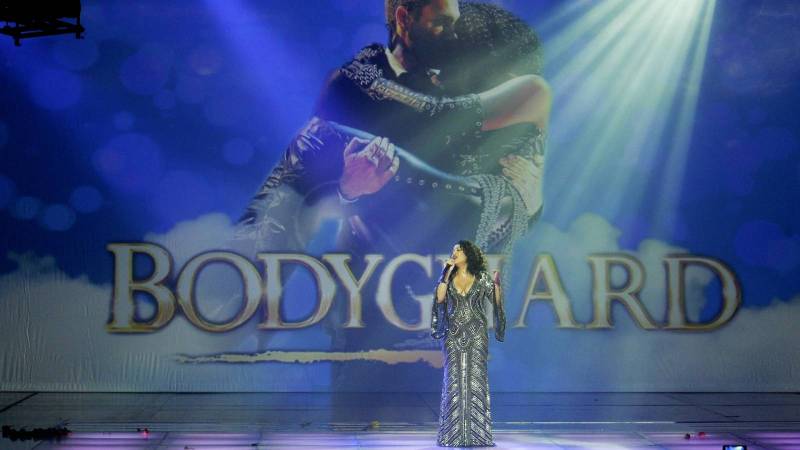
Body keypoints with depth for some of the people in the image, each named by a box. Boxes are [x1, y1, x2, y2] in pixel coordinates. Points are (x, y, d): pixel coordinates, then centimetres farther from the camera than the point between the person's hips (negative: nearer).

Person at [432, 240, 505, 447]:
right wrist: (447, 274, -7)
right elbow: (440, 298, -8)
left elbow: (497, 303, 0)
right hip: (453, 335, 2)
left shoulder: (482, 278, 4)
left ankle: (477, 433, 0)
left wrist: (497, 285, -17)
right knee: (454, 381, -1)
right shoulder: (448, 277, 9)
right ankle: (453, 434, 3)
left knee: (476, 381, -4)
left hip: (476, 336, -2)